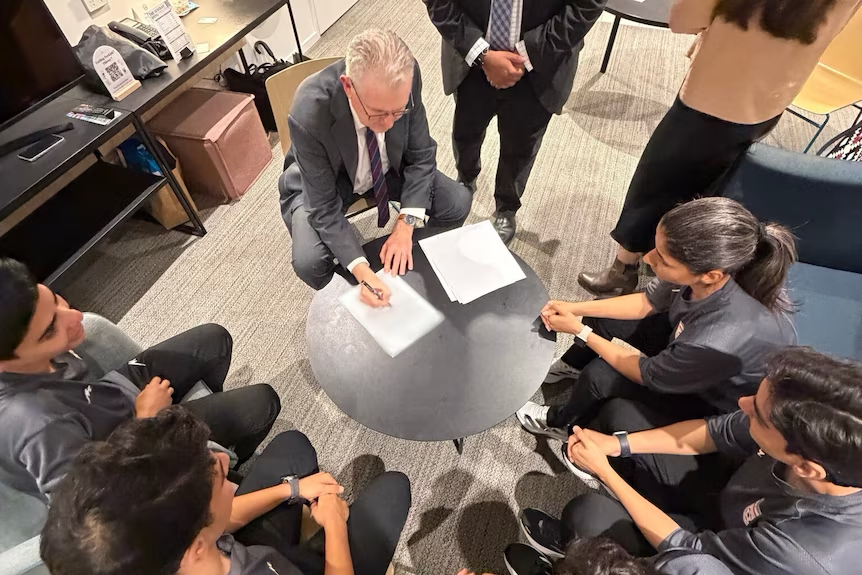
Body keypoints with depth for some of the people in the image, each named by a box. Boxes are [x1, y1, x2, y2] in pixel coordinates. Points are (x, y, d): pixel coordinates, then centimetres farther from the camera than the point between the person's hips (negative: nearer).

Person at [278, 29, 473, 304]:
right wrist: (361, 270, -39)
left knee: (458, 204, -12)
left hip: (388, 167, 4)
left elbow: (420, 154, -13)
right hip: (324, 182, -3)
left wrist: (406, 225, -23)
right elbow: (324, 208, -27)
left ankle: (414, 254, 17)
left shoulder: (407, 78, -26)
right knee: (309, 263, -28)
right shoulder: (309, 114, -36)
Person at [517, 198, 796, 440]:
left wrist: (581, 331, -17)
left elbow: (645, 374, -25)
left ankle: (563, 425, 17)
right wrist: (574, 308, -13)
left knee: (600, 375, -18)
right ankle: (571, 366, 35)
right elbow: (645, 303, -8)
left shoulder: (722, 342, -45)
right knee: (602, 315, 3)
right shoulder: (704, 268, -28)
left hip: (716, 399, -6)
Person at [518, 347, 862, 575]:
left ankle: (573, 543, 18)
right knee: (620, 414, 0)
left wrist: (604, 471, -21)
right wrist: (617, 444, -16)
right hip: (733, 492, 5)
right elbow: (715, 432, -13)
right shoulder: (824, 435, -29)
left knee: (587, 513, -20)